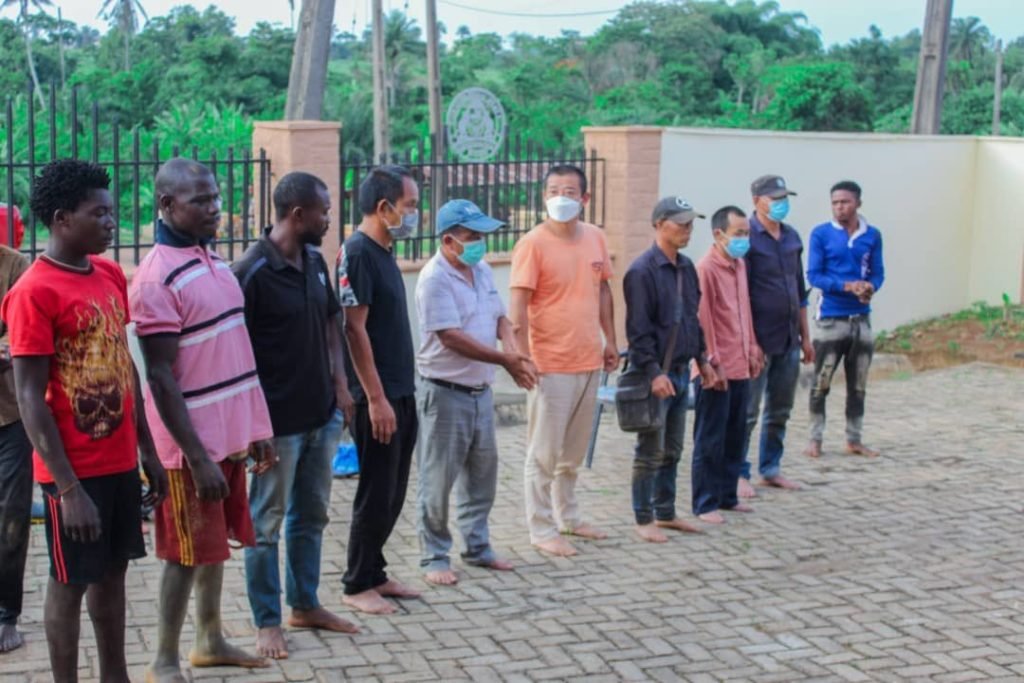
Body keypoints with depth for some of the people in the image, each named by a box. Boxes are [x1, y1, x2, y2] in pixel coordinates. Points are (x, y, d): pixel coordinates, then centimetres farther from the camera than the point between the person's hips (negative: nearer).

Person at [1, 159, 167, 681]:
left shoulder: (111, 275, 6)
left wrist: (146, 450, 13)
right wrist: (68, 487, -20)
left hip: (120, 459, 7)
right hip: (75, 470, -7)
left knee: (113, 570, 17)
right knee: (70, 581, 6)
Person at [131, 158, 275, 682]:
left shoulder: (213, 260, 9)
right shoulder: (157, 278, -18)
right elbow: (160, 377, -20)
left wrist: (253, 429, 15)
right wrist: (198, 457, -21)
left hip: (228, 434, 8)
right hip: (193, 443, -8)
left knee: (215, 542, 18)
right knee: (188, 552, 2)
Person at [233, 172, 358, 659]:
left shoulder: (315, 261, 5)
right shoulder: (251, 272, -18)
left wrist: (339, 381, 7)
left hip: (322, 415, 8)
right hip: (278, 420, -7)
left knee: (312, 515, 18)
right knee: (267, 522, 7)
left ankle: (305, 605, 33)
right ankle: (267, 622, 19)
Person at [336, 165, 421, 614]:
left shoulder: (383, 252, 13)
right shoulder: (357, 253, -15)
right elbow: (354, 329, -19)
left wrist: (402, 393, 18)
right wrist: (376, 398, -21)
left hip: (401, 393, 9)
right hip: (378, 397, -9)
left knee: (393, 493, 14)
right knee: (376, 494, 0)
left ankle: (375, 573, 26)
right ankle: (357, 585, 12)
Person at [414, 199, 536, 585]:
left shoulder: (482, 271, 9)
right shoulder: (434, 279, -17)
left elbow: (499, 317, 15)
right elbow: (451, 338, -22)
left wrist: (514, 350, -7)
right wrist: (505, 361, -20)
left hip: (481, 390, 8)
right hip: (446, 393, -8)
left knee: (481, 474, 15)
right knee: (438, 480, 1)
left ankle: (477, 547, 27)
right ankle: (434, 557, 11)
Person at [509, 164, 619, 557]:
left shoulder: (595, 238, 6)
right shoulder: (533, 243, -13)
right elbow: (517, 307, -16)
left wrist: (610, 340, 15)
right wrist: (524, 358, -20)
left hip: (589, 361, 6)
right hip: (551, 365, -6)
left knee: (574, 450, 18)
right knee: (544, 452, 2)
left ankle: (567, 516, 32)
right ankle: (541, 529, 11)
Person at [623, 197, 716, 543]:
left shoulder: (686, 267, 11)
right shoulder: (642, 271, -15)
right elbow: (638, 330, -18)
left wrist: (702, 359, 18)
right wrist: (654, 372, -22)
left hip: (681, 371, 8)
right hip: (656, 373, -8)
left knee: (672, 450, 15)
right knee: (650, 452, -1)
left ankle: (666, 513, 25)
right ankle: (644, 520, 8)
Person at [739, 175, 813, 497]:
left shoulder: (792, 236, 11)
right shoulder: (747, 238, -10)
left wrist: (805, 336, 16)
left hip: (788, 340, 7)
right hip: (759, 340, -7)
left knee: (780, 411, 14)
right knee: (746, 413, 1)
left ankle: (771, 468, 25)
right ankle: (739, 474, 10)